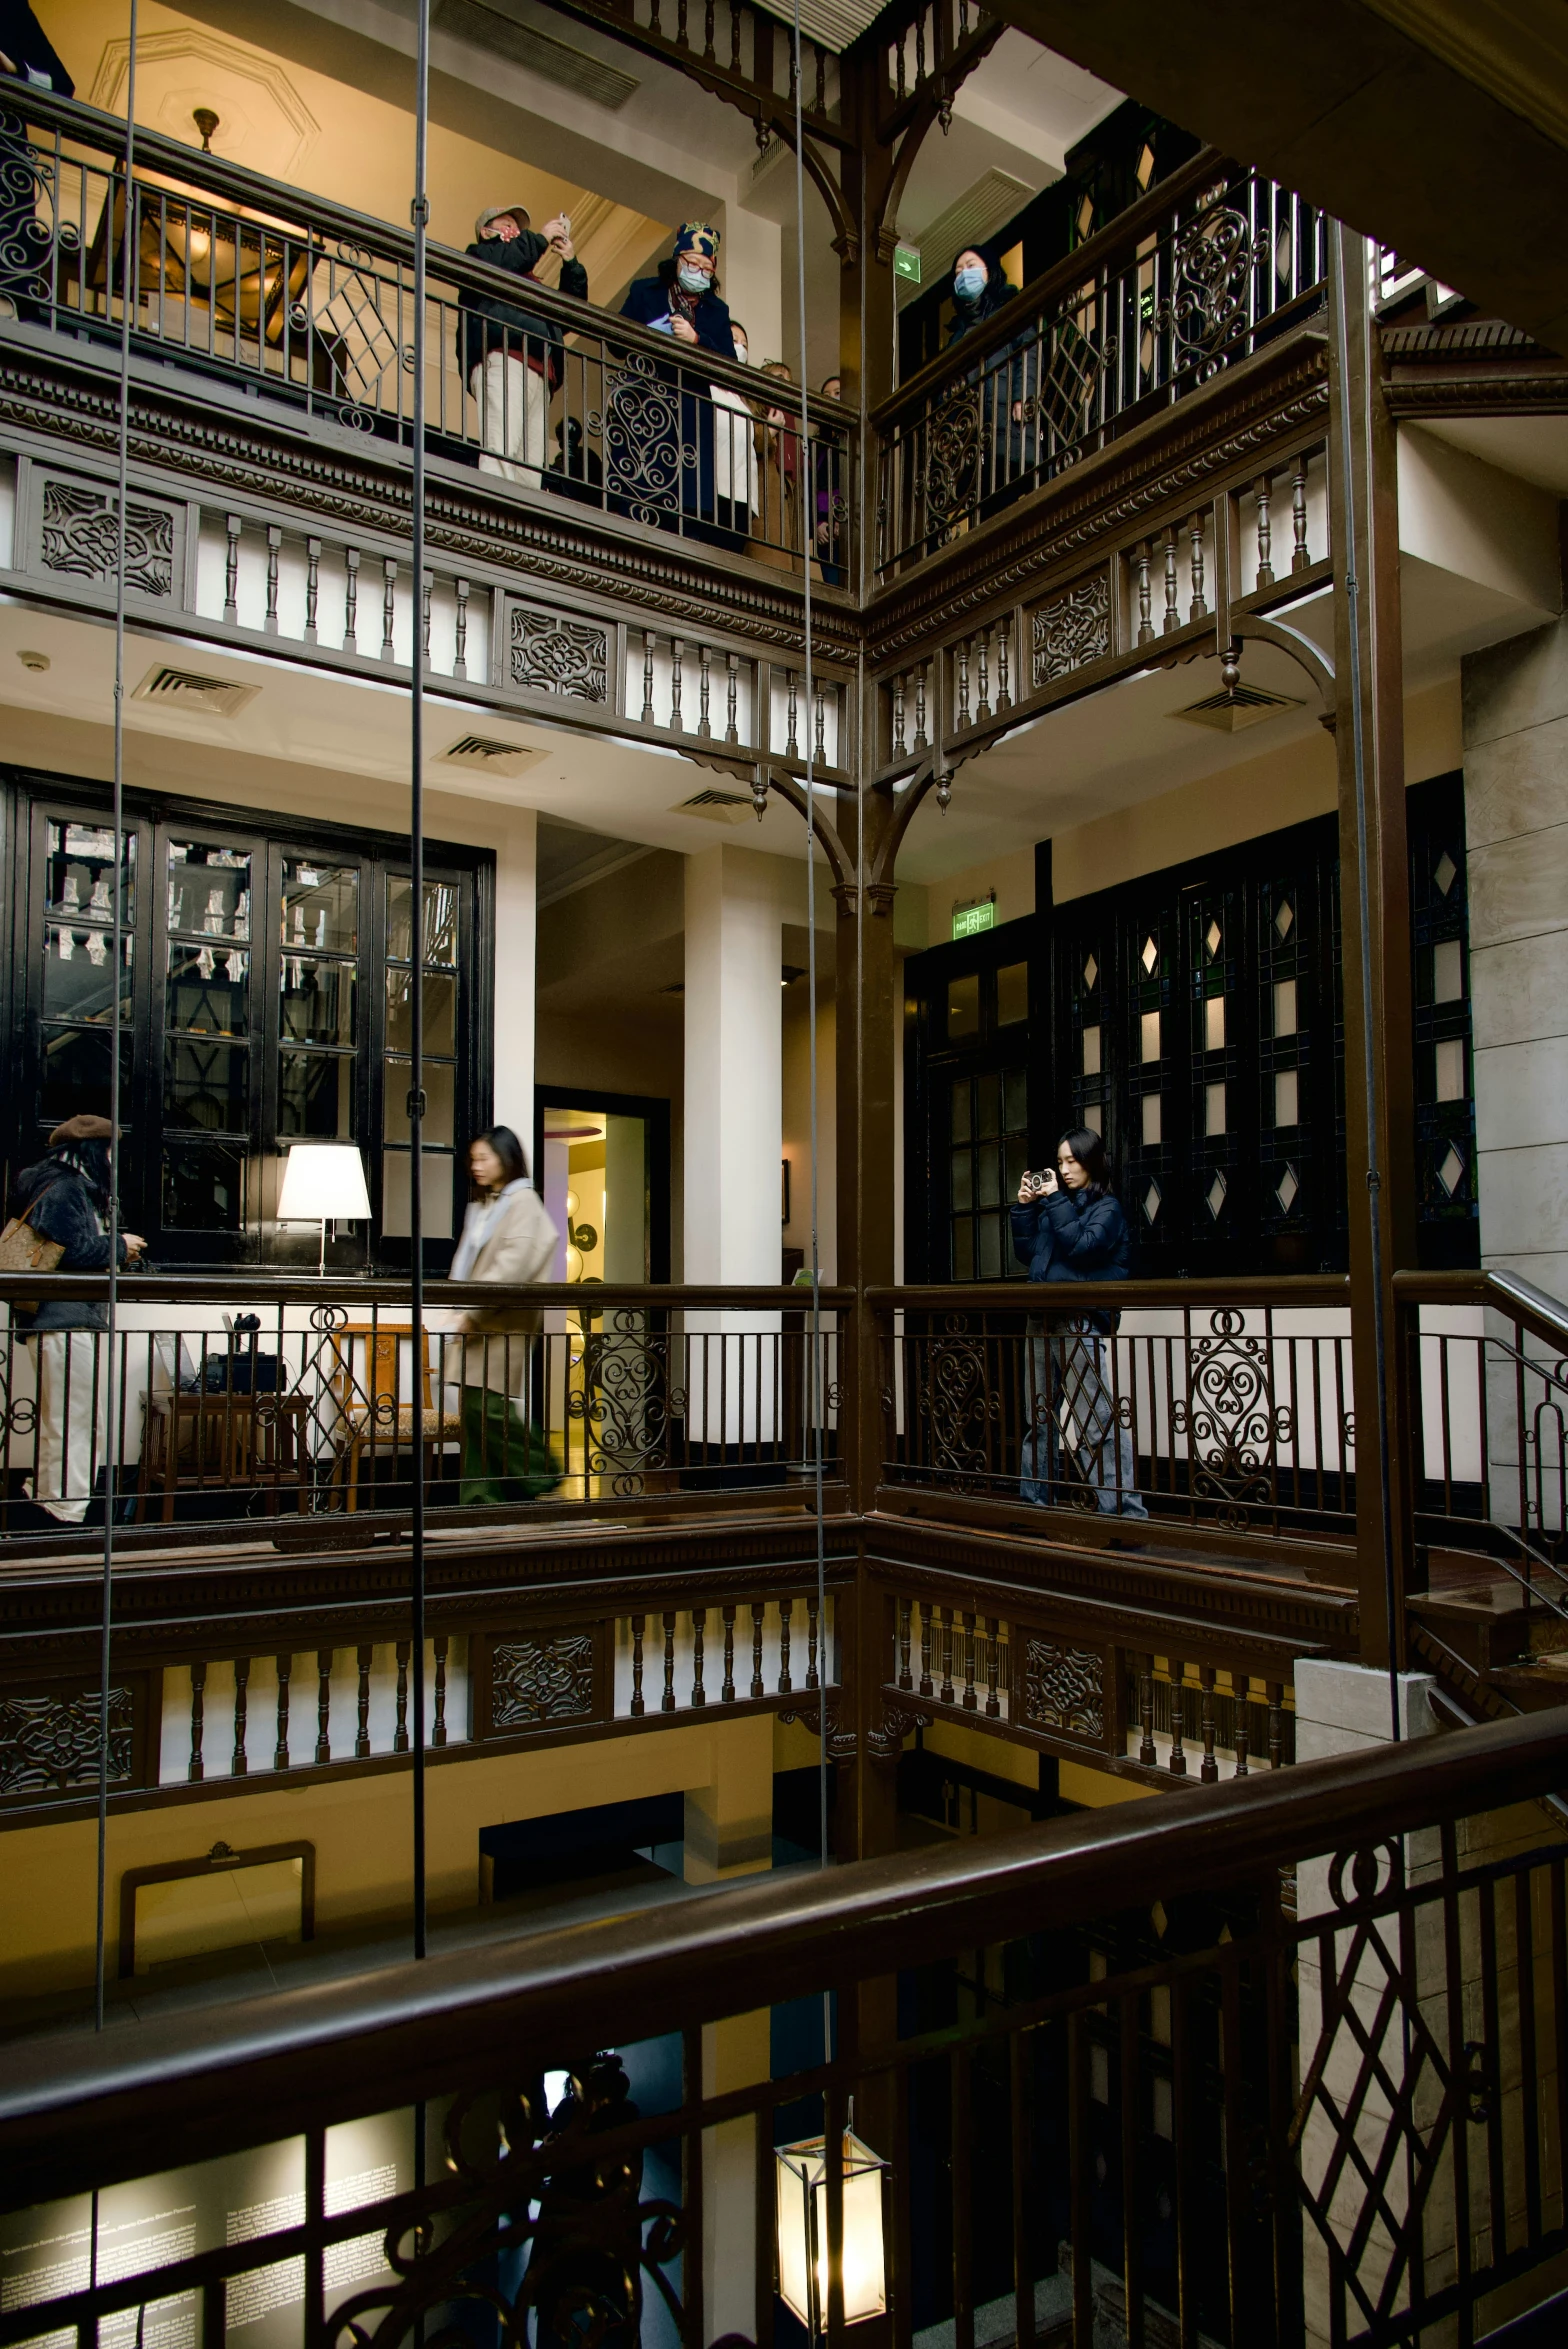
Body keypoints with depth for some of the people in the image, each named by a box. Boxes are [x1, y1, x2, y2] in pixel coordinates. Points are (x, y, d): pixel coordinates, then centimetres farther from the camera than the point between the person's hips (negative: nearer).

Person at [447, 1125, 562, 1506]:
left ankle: (538, 1474, 3)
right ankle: (481, 1495, 6)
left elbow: (513, 1265, -15)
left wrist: (474, 1311, -18)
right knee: (475, 1410, 3)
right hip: (475, 1324, 7)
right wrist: (461, 1312, 7)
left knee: (487, 1406, -12)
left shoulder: (523, 1201, -4)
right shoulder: (480, 1207, 21)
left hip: (503, 1323, -7)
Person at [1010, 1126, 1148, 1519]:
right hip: (1043, 1322, 7)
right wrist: (1025, 1207, 6)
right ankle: (1036, 1501, 21)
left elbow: (1082, 1245, -15)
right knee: (1040, 1421, 13)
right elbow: (1025, 1252, 15)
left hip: (1081, 1323, -7)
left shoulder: (1107, 1207, 1)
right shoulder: (1055, 1203, 17)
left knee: (1099, 1424, -10)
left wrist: (1056, 1202, -10)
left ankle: (1123, 1511, -9)